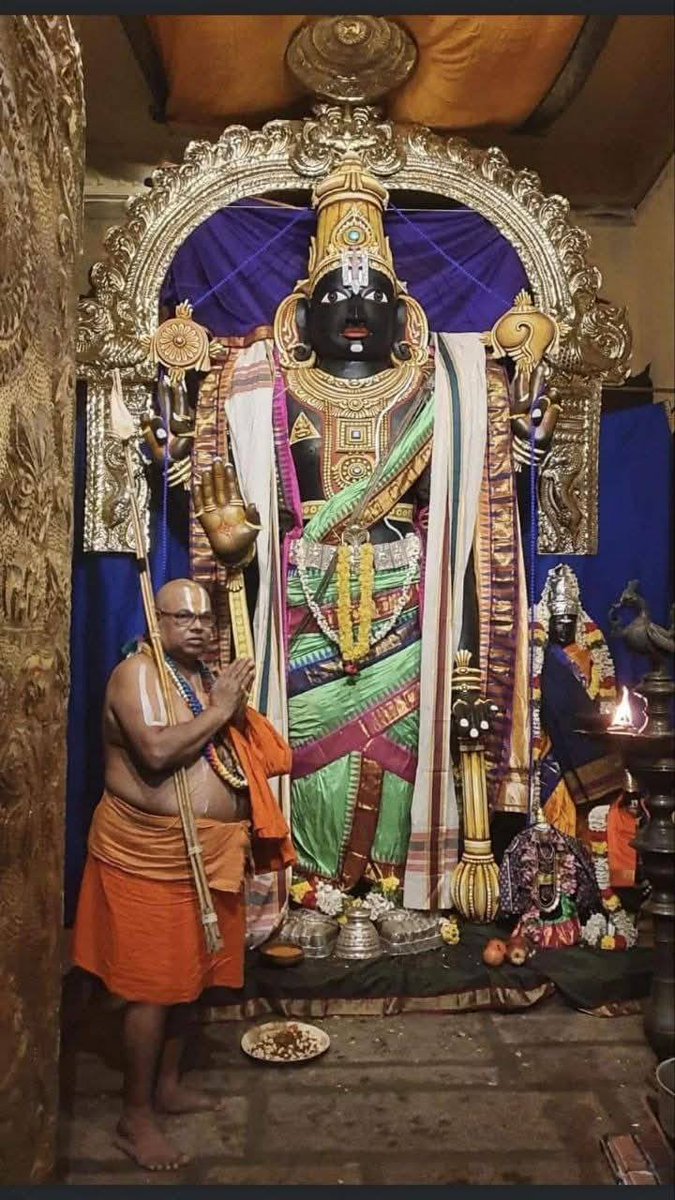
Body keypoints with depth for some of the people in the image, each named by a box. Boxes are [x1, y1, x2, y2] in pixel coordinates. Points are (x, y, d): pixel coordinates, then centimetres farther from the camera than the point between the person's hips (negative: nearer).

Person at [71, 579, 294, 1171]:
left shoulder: (207, 678, 12)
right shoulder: (137, 672, -13)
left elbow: (257, 753, 16)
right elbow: (157, 752, -28)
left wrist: (238, 705, -2)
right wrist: (218, 709, -20)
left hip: (207, 853, 8)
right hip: (151, 855, -8)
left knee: (191, 973, 18)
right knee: (152, 985, 0)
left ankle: (169, 1084, 36)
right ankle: (136, 1118, 17)